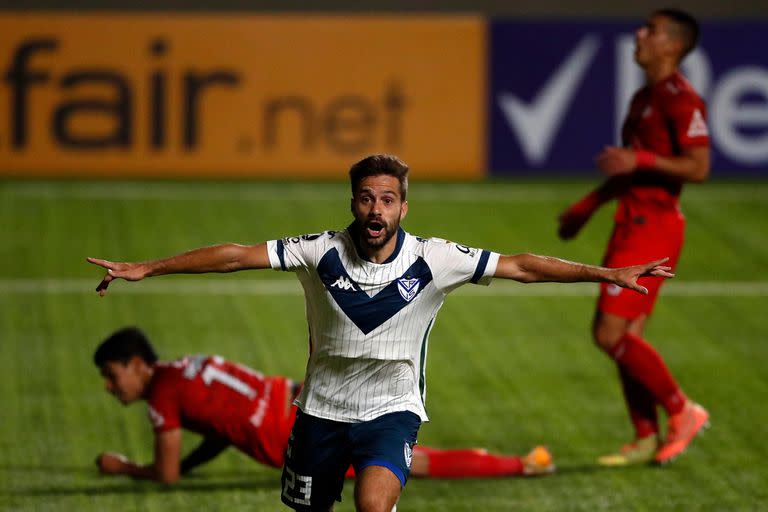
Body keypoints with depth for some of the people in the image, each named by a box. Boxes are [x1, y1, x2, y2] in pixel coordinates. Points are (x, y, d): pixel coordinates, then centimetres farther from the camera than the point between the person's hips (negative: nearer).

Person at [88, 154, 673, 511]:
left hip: (393, 409, -2)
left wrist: (608, 273, -19)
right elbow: (236, 255, -10)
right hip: (323, 406, 2)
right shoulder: (322, 252, -11)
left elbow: (521, 266, -13)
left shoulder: (432, 260, -13)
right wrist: (143, 269, -13)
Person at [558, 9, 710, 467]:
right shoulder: (645, 97, 17)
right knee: (627, 337, 9)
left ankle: (683, 411, -1)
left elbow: (698, 167, -21)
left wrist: (640, 159, -26)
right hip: (634, 222, 10)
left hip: (653, 226, -10)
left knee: (611, 334, -12)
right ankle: (646, 438, 13)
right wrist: (589, 206, 30)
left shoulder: (680, 99, -13)